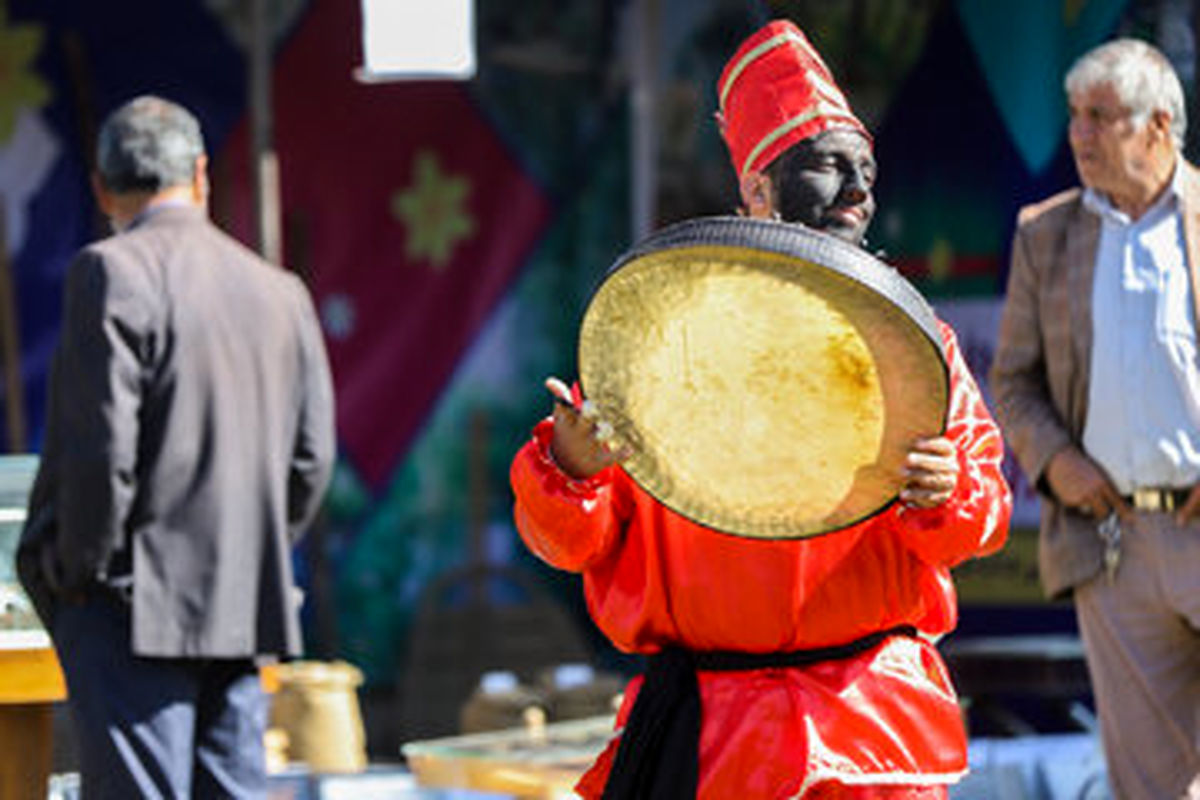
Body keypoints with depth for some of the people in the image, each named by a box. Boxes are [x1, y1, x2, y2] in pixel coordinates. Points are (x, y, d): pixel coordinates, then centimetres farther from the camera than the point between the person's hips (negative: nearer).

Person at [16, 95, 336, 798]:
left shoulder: (113, 272, -9)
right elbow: (312, 457, 11)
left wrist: (78, 573, -5)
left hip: (135, 608, -6)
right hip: (244, 609, 7)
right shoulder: (279, 290, 11)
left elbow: (101, 445, -15)